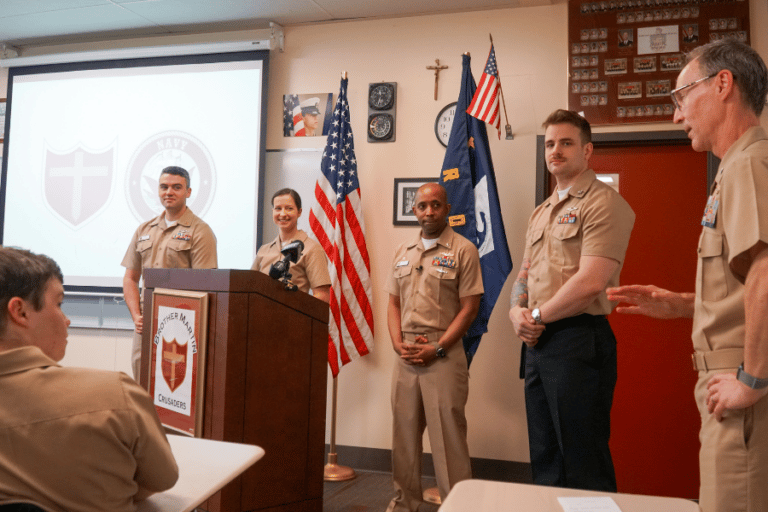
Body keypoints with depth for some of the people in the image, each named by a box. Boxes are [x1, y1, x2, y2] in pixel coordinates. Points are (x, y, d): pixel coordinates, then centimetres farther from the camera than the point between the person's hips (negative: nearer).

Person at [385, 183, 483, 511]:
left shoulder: (463, 250, -3)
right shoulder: (403, 252, 13)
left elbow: (469, 308, -7)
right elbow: (393, 304, 14)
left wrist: (437, 349, -12)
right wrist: (398, 344, -1)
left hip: (444, 354, -5)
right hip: (405, 355, 5)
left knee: (447, 434, -1)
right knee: (404, 431, 12)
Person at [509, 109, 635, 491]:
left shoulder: (604, 203, -9)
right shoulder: (541, 213, 18)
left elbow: (590, 282, -20)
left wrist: (537, 316, -9)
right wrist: (517, 312, -1)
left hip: (578, 341, -8)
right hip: (537, 342, 8)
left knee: (582, 463, 2)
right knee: (544, 458, 17)